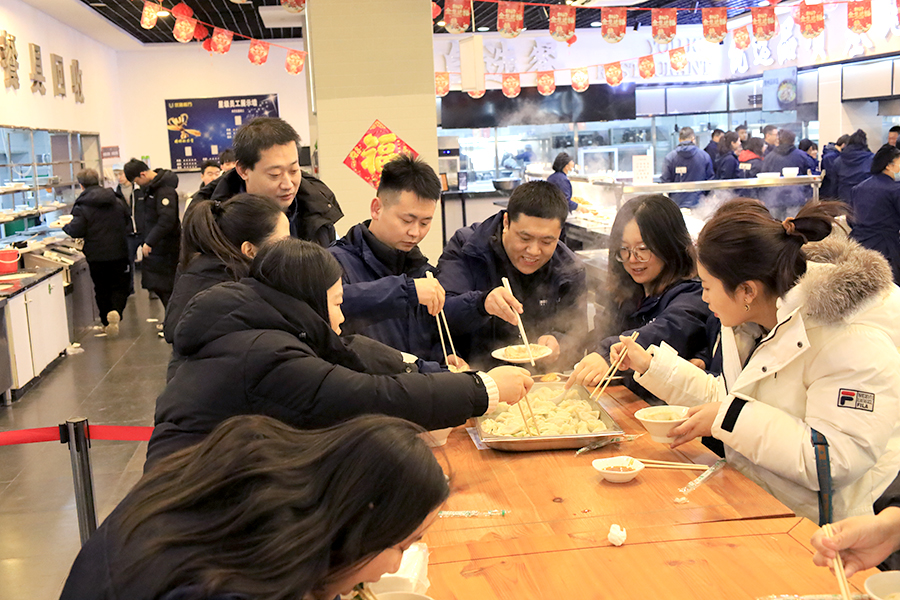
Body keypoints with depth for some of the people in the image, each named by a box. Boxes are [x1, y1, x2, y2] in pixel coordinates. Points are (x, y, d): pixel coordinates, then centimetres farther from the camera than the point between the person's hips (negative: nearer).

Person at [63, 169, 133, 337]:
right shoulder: (117, 202, 5)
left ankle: (107, 323, 16)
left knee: (102, 289, 12)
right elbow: (129, 225, 12)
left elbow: (76, 230, -15)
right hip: (119, 252, 2)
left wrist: (66, 227, 5)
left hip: (96, 255, -2)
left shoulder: (82, 206, -9)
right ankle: (116, 312, -20)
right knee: (120, 286, 7)